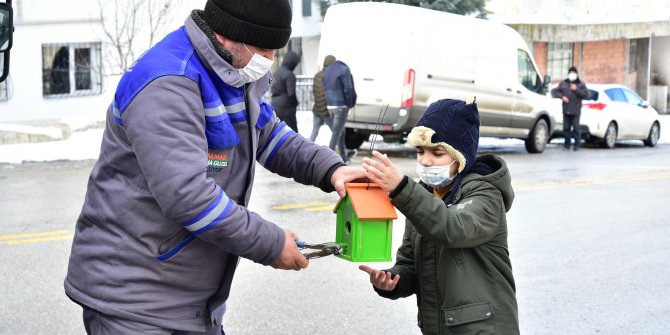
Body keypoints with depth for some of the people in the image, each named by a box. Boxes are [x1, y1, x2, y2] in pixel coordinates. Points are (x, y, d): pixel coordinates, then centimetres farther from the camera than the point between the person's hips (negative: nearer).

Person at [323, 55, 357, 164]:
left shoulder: (326, 72, 11)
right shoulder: (343, 69, -9)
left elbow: (325, 89, 13)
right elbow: (348, 88, -11)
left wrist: (328, 101, 14)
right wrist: (350, 103, -3)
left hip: (330, 105, 7)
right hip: (341, 105, -7)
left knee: (340, 131, 17)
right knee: (337, 132, -5)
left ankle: (344, 157, 24)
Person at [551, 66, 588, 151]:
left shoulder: (581, 84, 8)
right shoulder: (563, 83, 14)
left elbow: (585, 95, -1)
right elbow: (555, 91, 11)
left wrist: (577, 90, -12)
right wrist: (562, 96, -5)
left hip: (576, 111, -3)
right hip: (566, 110, 3)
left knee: (576, 128, -6)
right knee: (566, 128, 2)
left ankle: (577, 144, 0)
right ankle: (566, 144, 9)